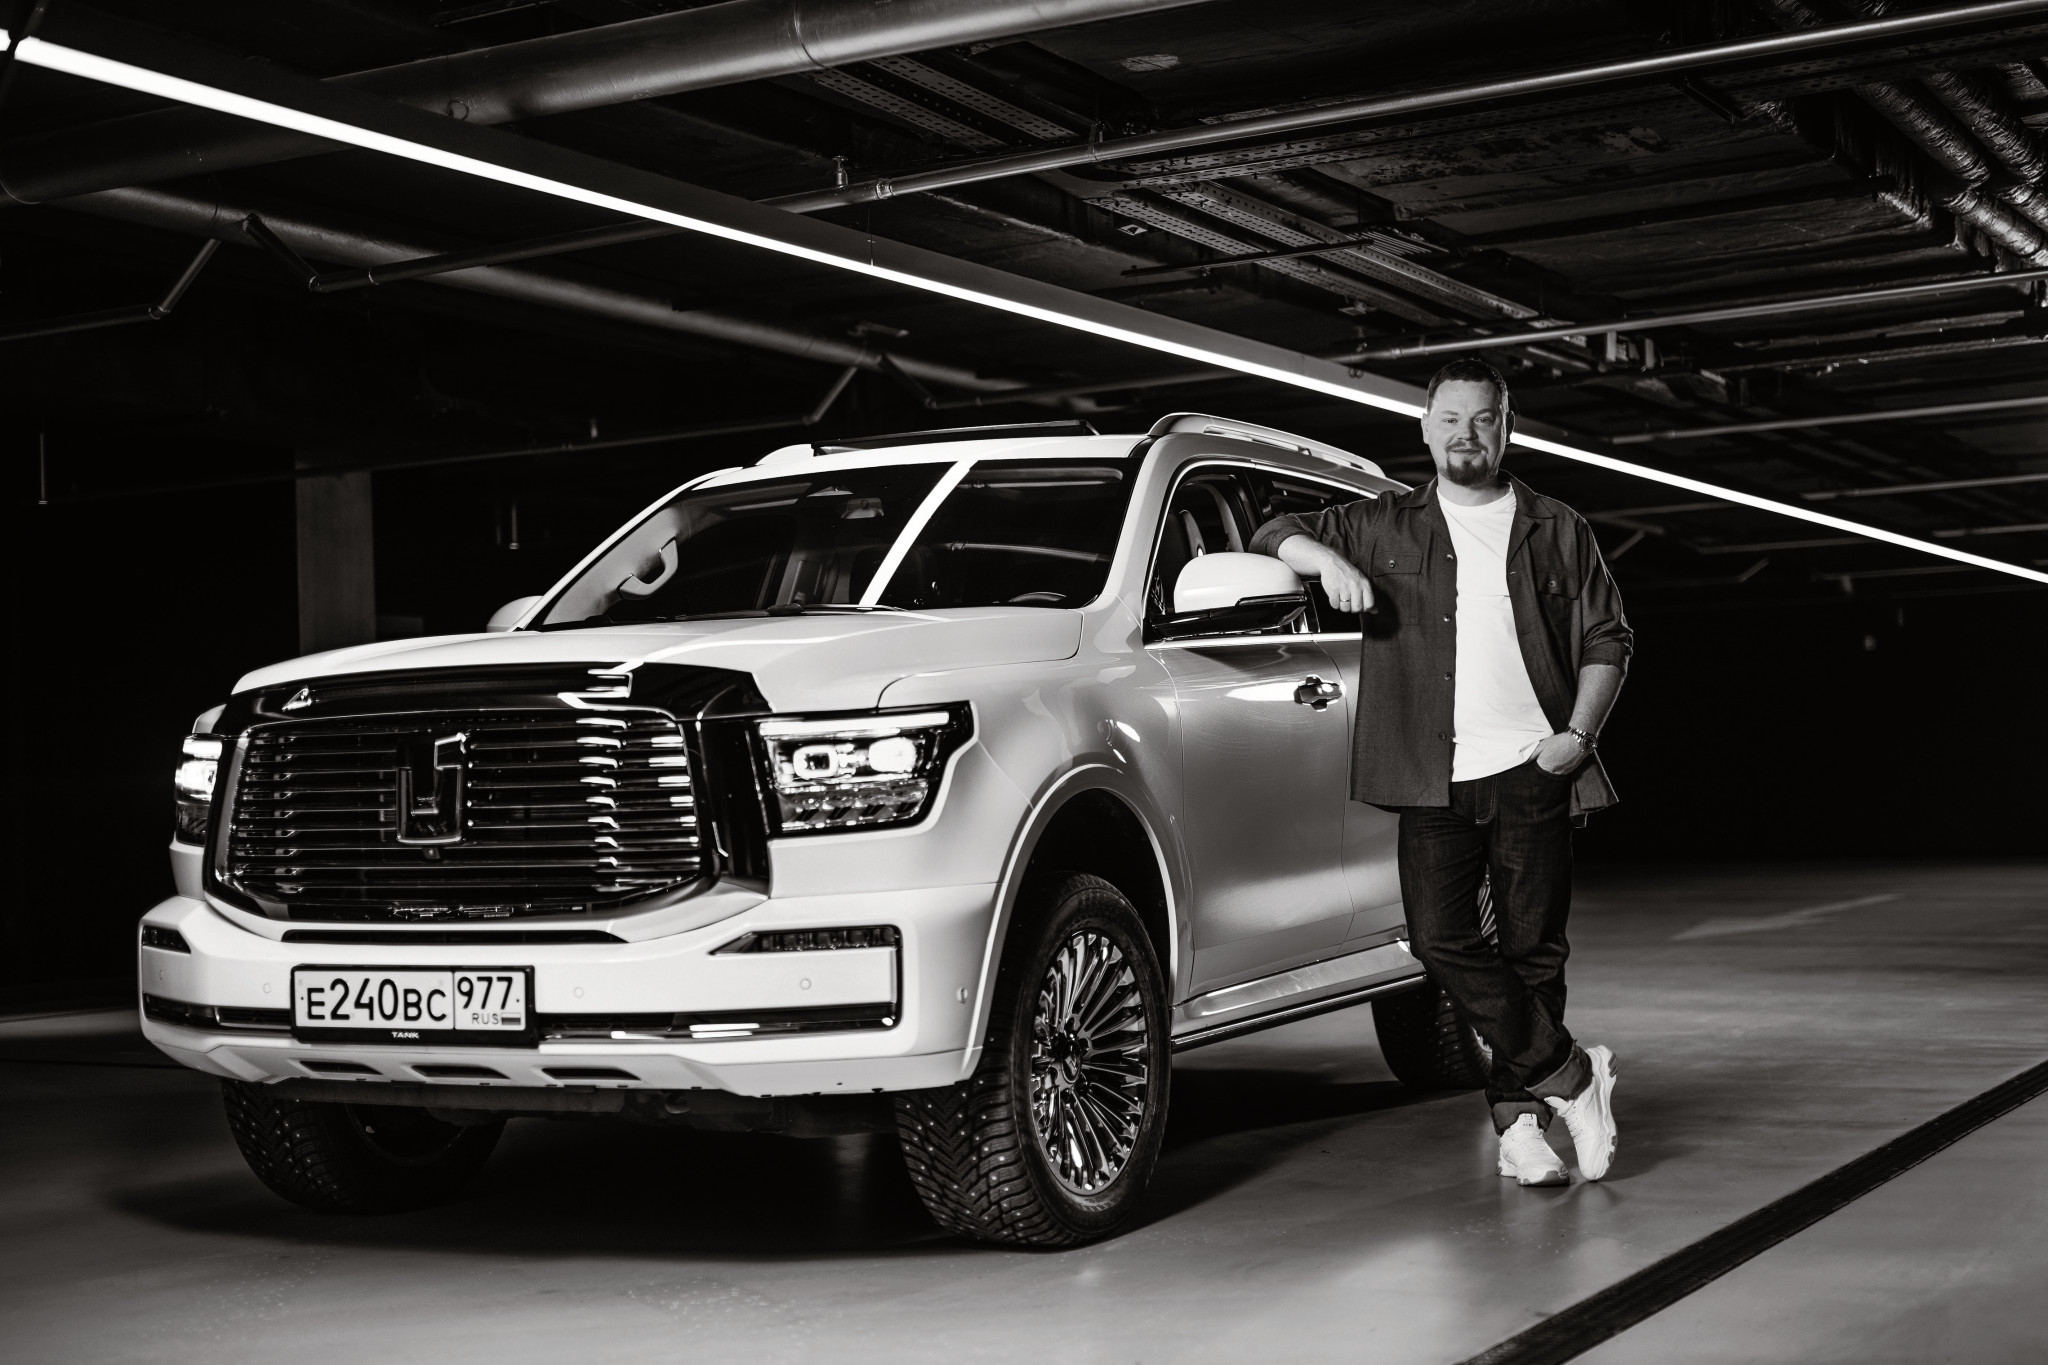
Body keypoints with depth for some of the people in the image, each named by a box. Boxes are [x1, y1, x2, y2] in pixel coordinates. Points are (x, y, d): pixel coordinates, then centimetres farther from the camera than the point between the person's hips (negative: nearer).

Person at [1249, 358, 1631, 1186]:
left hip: (1533, 769, 0)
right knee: (1442, 938, -12)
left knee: (1533, 947, 0)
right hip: (1435, 776, 1)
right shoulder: (1386, 527, 14)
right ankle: (1572, 1075, -1)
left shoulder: (1557, 532, 13)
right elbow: (1275, 534, 16)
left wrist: (1579, 732, -2)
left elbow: (1608, 641, 14)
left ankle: (1519, 1120, 10)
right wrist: (1327, 560, -6)